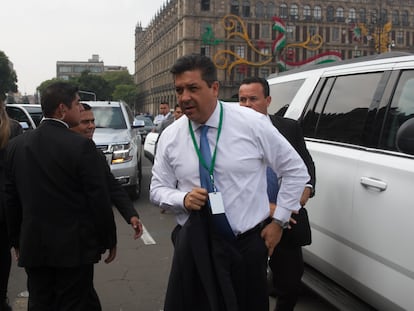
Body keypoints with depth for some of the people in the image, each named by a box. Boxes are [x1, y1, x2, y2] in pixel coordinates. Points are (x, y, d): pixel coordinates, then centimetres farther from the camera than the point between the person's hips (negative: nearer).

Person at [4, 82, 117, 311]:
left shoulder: (17, 145, 1)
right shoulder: (81, 146, -15)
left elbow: (10, 198, 7)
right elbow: (98, 199, -12)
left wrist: (16, 240, 17)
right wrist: (109, 239, 0)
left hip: (33, 245, 5)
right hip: (73, 245, -5)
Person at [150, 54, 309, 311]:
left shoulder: (252, 123, -9)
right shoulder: (170, 136, -2)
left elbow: (296, 171, 0)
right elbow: (158, 189, 8)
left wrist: (279, 220, -2)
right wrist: (183, 199, -13)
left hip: (248, 245, -1)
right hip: (193, 246, 2)